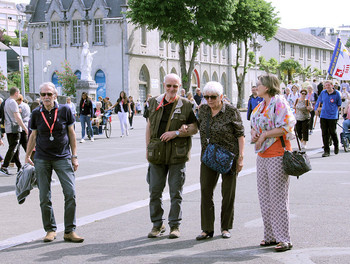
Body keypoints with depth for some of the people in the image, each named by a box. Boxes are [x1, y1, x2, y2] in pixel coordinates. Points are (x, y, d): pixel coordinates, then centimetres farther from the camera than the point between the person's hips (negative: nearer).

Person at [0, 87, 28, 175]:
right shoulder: (13, 102, -14)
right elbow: (17, 117, -18)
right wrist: (25, 128, -15)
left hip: (8, 128, 10)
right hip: (14, 128, -10)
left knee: (15, 148, 13)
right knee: (13, 148, -9)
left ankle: (19, 167, 19)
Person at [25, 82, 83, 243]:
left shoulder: (64, 110, -1)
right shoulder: (36, 113, 3)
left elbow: (71, 133, 5)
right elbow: (33, 136, 14)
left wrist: (74, 156, 3)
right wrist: (27, 156, 15)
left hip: (62, 158, -1)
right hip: (42, 159, 1)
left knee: (70, 193, -9)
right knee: (44, 198, 3)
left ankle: (69, 231, 1)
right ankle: (50, 230, 18)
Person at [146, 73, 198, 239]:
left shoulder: (186, 105, -1)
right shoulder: (154, 102, 8)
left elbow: (194, 128, -1)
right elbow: (149, 126, 15)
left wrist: (176, 133, -15)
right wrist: (148, 148, 9)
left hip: (177, 155, -3)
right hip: (157, 154, 3)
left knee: (176, 192, 2)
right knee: (155, 190, 5)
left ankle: (175, 225, 13)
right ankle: (157, 225, 17)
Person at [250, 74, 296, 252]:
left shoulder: (279, 102, -10)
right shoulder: (261, 105, 16)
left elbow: (286, 127, -18)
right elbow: (255, 126, 25)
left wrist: (264, 135, -14)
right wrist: (254, 132, 2)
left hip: (278, 154, -9)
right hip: (262, 156, 9)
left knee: (278, 197, -7)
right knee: (264, 197, 10)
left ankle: (284, 239, -1)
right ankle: (271, 236, 18)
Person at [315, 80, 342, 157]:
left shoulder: (337, 93, -2)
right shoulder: (323, 93, 7)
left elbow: (339, 104, 8)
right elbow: (319, 101, 22)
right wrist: (317, 109, 15)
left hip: (332, 116, -3)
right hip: (323, 116, 3)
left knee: (332, 132, 3)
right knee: (324, 133, 0)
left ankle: (336, 146, 31)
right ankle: (326, 151, 5)